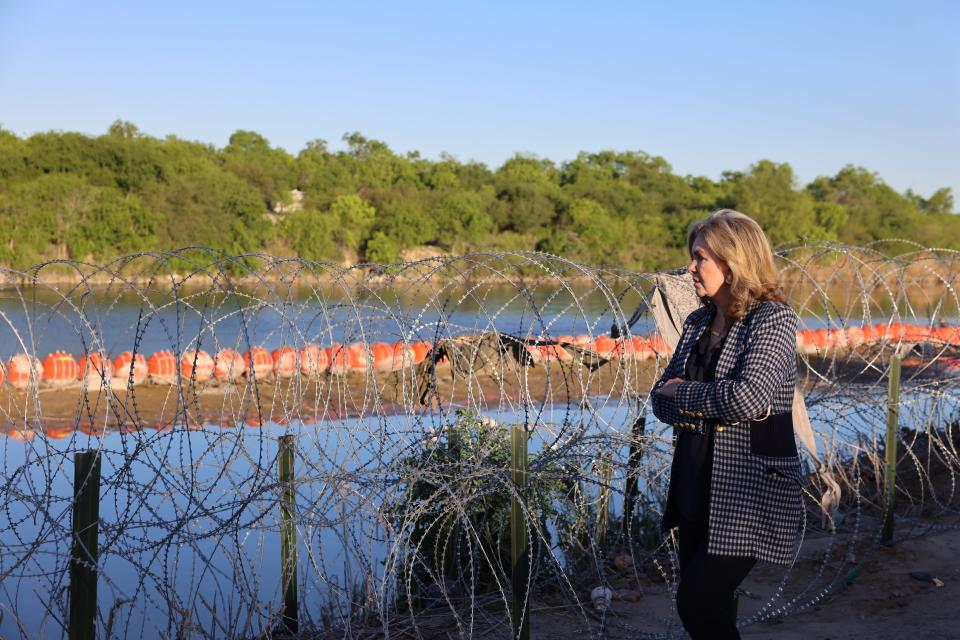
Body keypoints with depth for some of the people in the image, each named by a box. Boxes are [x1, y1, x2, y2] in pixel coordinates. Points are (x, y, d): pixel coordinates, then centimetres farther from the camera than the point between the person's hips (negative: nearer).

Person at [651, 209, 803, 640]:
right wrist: (710, 404, -14)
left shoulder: (773, 319, -12)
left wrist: (682, 391, -11)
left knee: (697, 605, -8)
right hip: (695, 488, 7)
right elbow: (661, 400, 6)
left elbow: (748, 397, -26)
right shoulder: (697, 323, 10)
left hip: (746, 495, -7)